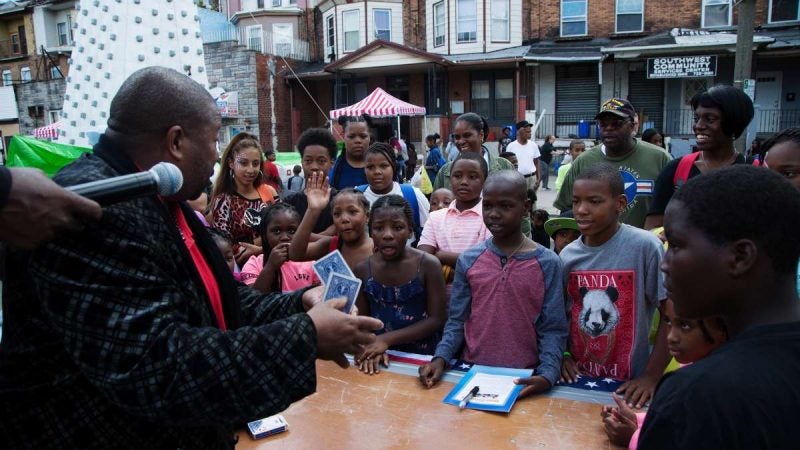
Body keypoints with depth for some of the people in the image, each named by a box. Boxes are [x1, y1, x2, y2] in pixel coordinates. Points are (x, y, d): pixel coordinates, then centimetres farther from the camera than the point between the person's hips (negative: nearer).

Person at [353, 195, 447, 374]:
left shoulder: (428, 265, -8)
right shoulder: (362, 270, 0)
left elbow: (436, 320, -9)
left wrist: (387, 339, -15)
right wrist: (372, 348, -16)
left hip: (423, 356, -2)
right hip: (379, 359, 2)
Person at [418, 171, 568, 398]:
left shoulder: (547, 263, -5)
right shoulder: (468, 260, 1)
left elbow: (552, 329, -4)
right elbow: (457, 320, 4)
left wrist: (547, 374, -19)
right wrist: (441, 358, -11)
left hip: (524, 377, -1)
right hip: (472, 371, 1)